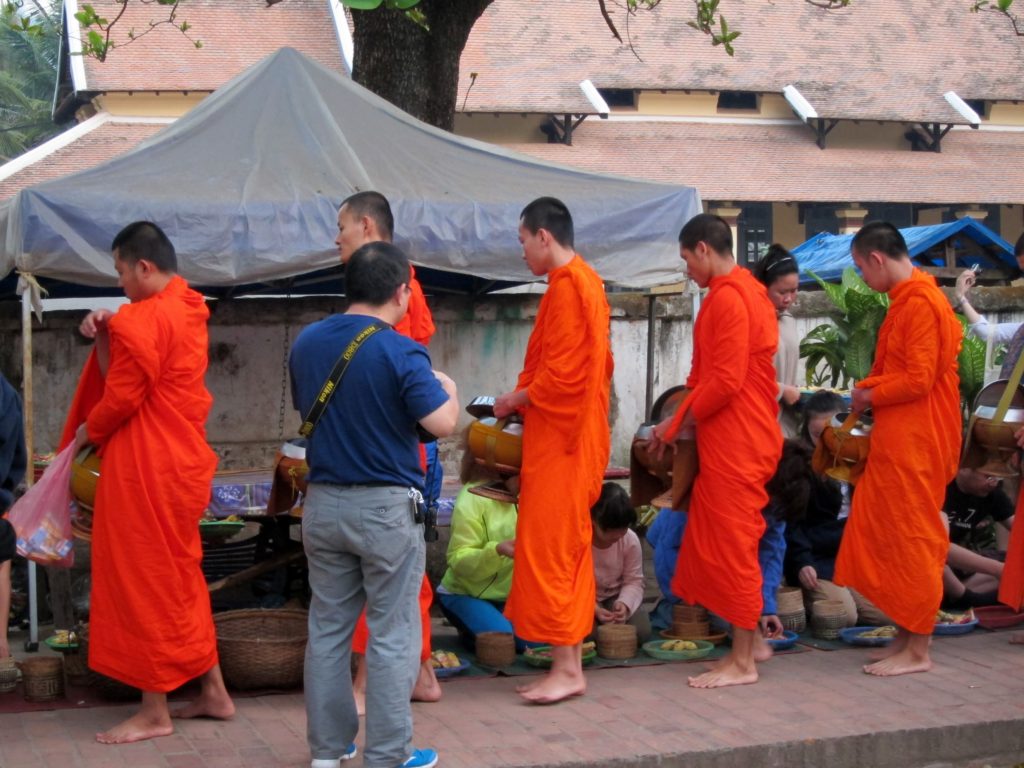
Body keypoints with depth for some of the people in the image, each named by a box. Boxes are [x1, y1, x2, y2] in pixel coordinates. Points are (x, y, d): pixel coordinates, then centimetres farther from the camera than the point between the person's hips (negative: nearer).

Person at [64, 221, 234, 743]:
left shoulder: (145, 319, -17)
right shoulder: (186, 311, 13)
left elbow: (121, 397, -15)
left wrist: (85, 433, 2)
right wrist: (104, 339, 0)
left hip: (146, 467, -10)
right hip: (180, 460, 10)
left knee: (145, 580, -2)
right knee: (180, 576, 17)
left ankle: (155, 711, 5)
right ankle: (213, 692, 23)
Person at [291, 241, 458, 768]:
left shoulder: (306, 343, 4)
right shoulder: (400, 352, -15)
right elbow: (442, 424, -18)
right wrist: (448, 390, 1)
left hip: (323, 503, 6)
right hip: (386, 507, -5)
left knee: (327, 627, 13)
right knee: (392, 634, 4)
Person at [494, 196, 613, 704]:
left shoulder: (566, 286, -16)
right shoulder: (585, 281, 16)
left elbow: (561, 376, -21)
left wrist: (515, 400, -7)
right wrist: (524, 399, 13)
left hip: (559, 439, -10)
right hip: (575, 435, 10)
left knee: (549, 548, -7)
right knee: (567, 551, 12)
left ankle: (566, 669, -4)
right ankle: (569, 664, 17)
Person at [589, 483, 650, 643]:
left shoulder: (631, 540, -13)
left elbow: (634, 581, -6)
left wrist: (624, 603, -28)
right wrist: (593, 608, -33)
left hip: (614, 597, 3)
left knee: (641, 631, -21)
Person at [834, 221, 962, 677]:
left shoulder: (920, 302, -16)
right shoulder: (908, 299, 14)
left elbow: (918, 380, -21)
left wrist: (869, 397, -7)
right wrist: (869, 390, 4)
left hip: (913, 442, -10)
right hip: (897, 440, 10)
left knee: (912, 540, -3)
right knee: (893, 537, 12)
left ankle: (917, 651, 4)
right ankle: (906, 636, 20)